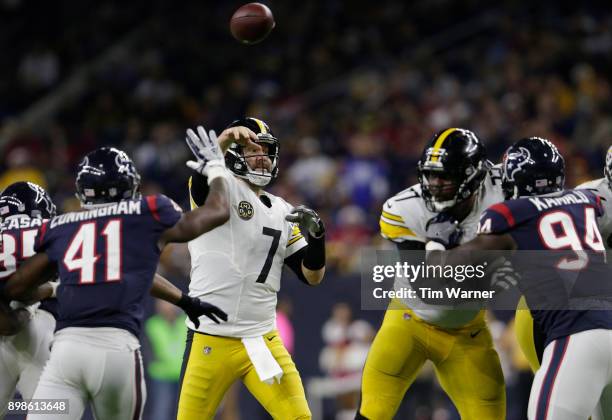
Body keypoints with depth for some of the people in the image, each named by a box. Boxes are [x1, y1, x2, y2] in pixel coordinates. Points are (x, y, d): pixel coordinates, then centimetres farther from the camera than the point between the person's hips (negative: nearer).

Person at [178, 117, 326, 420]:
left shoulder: (281, 212, 12)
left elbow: (312, 276, 12)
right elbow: (204, 172, -31)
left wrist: (316, 234, -8)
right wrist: (227, 137, -51)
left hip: (263, 341, 5)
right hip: (211, 342, -5)